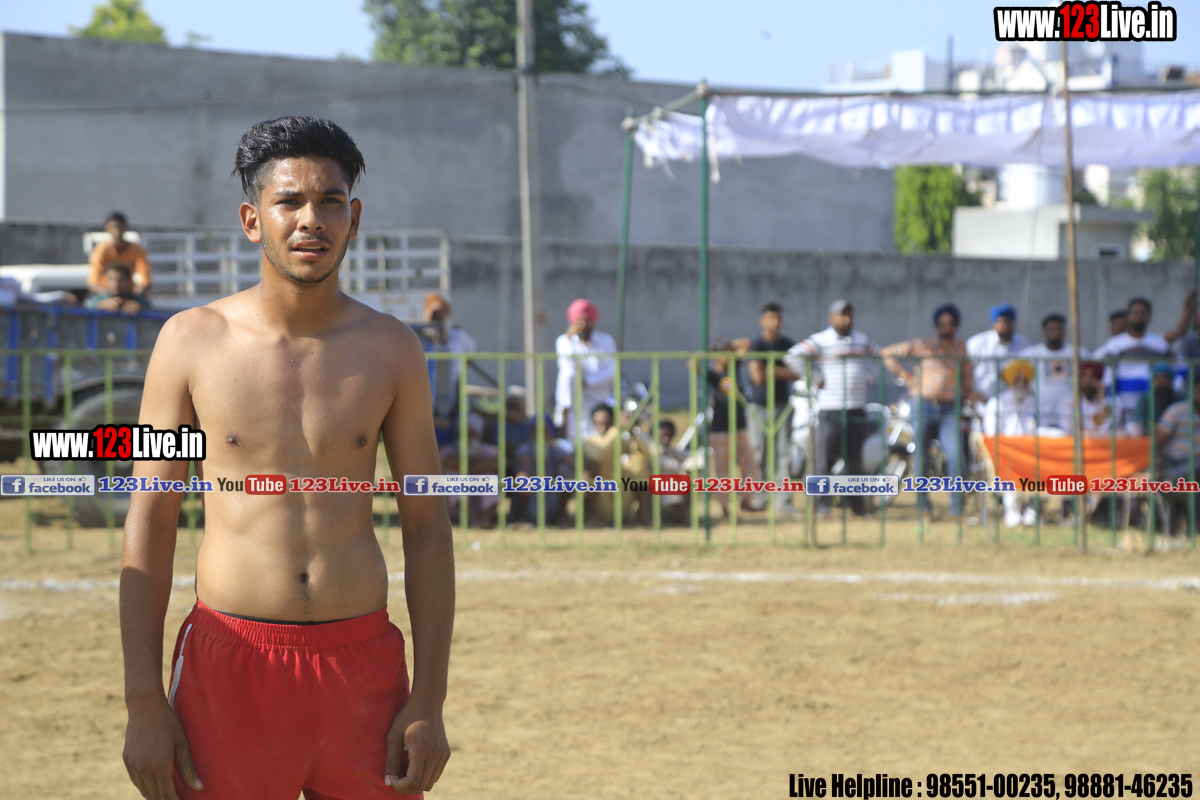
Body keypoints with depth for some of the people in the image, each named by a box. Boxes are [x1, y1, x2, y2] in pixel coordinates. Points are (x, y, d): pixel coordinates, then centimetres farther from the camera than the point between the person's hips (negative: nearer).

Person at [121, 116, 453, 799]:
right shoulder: (193, 342, 0)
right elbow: (149, 525, 1)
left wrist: (430, 702, 0)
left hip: (361, 660, 1)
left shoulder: (391, 350, 4)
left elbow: (427, 526, 7)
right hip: (231, 660, -1)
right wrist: (143, 703, -5)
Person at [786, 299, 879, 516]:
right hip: (830, 409, -5)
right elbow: (794, 356, -15)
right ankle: (822, 501, -2)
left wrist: (869, 378, 16)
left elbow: (878, 356, 32)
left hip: (857, 408, 5)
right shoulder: (820, 341, -4)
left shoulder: (862, 340, 15)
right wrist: (815, 379, -13)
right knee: (826, 454, -7)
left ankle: (856, 502, 13)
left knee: (854, 457, 7)